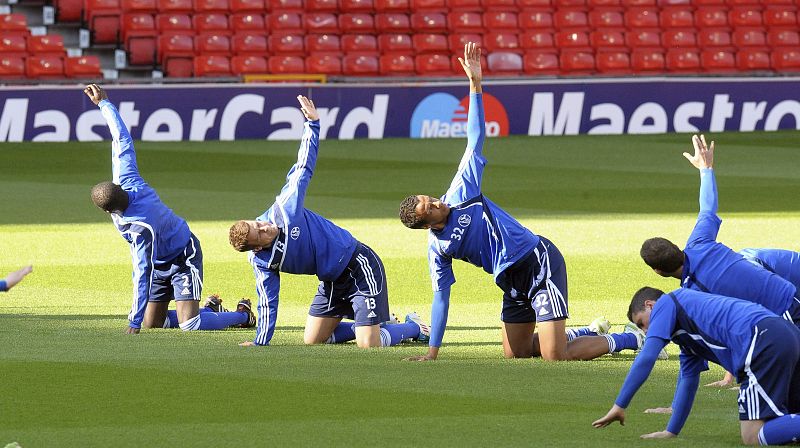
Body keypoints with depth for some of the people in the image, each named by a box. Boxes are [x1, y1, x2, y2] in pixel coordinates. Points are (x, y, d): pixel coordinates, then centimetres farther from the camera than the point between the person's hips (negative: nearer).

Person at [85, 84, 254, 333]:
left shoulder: (139, 228, -39)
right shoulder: (126, 180, -20)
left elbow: (141, 274, -38)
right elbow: (122, 139, -9)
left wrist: (134, 323, -36)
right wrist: (103, 104, 1)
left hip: (184, 260, -9)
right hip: (161, 263, 9)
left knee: (190, 325, -19)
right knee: (152, 323, 7)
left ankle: (243, 315, 8)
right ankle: (210, 307, 28)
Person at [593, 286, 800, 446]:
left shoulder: (665, 303, 12)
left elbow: (646, 359, 4)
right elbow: (688, 381, 41)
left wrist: (619, 406, 9)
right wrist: (671, 431, 45)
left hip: (763, 341, -9)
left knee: (752, 437, -11)